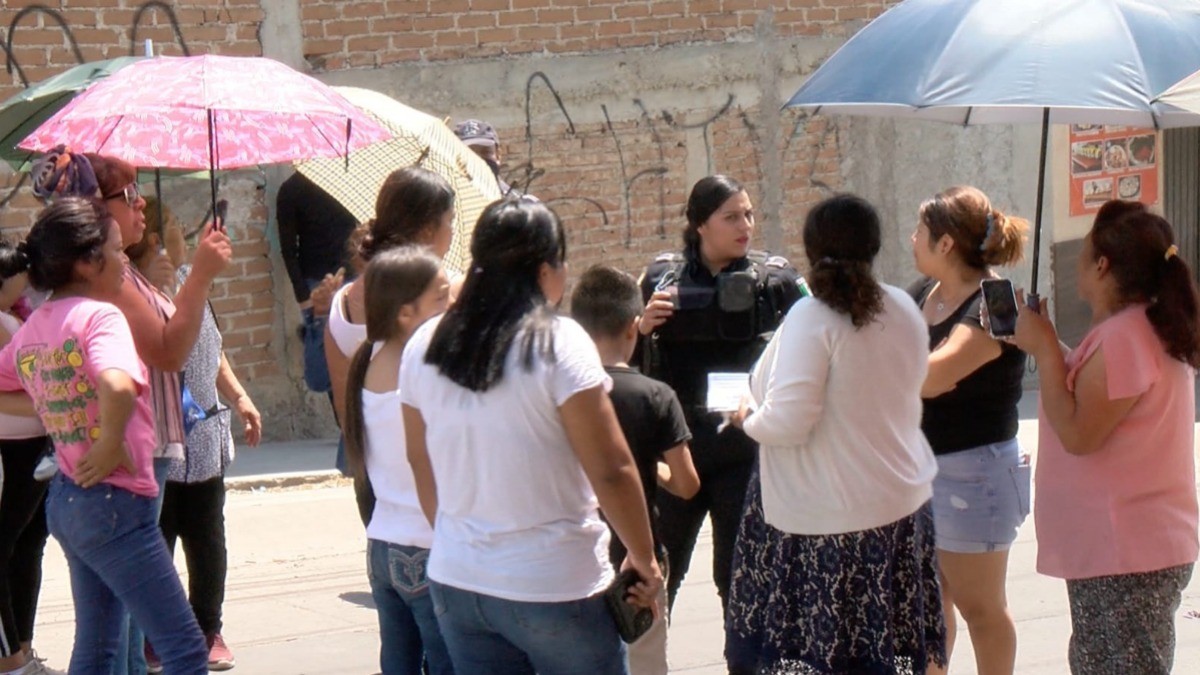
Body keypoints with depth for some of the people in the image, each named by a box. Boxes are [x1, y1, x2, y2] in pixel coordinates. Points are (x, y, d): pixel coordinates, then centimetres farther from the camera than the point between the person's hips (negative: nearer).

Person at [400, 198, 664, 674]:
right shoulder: (558, 344, -14)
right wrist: (644, 558, -2)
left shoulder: (425, 347, 3)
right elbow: (611, 471, -15)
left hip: (455, 583, 5)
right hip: (555, 588, -5)